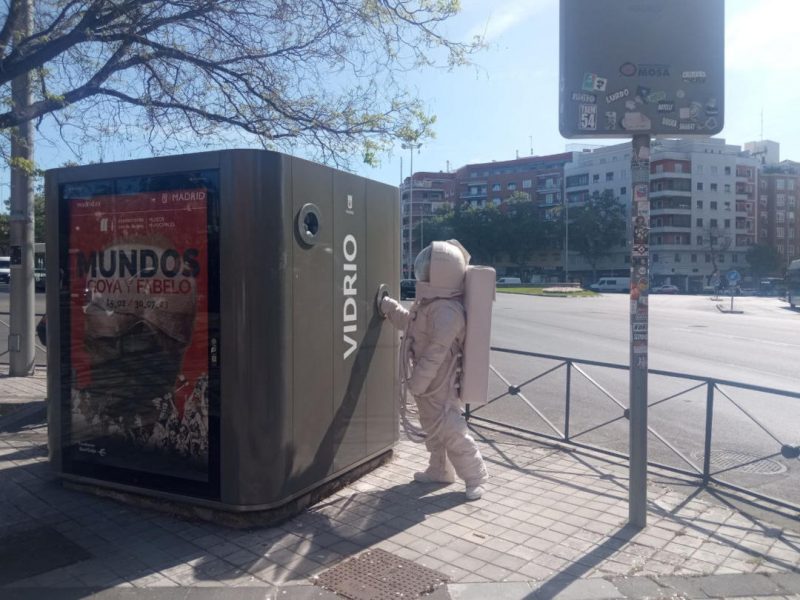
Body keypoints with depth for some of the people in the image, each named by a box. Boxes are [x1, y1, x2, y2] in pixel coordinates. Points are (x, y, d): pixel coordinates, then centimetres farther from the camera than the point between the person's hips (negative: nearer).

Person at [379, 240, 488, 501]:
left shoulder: (446, 310, -26)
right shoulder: (429, 303, 7)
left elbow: (435, 353, -28)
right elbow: (410, 323, 25)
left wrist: (417, 382, -24)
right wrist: (389, 307, 20)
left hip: (439, 385, -10)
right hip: (429, 382, 10)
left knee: (449, 431, -2)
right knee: (433, 428, 21)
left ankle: (475, 476, 13)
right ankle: (440, 470, 37)